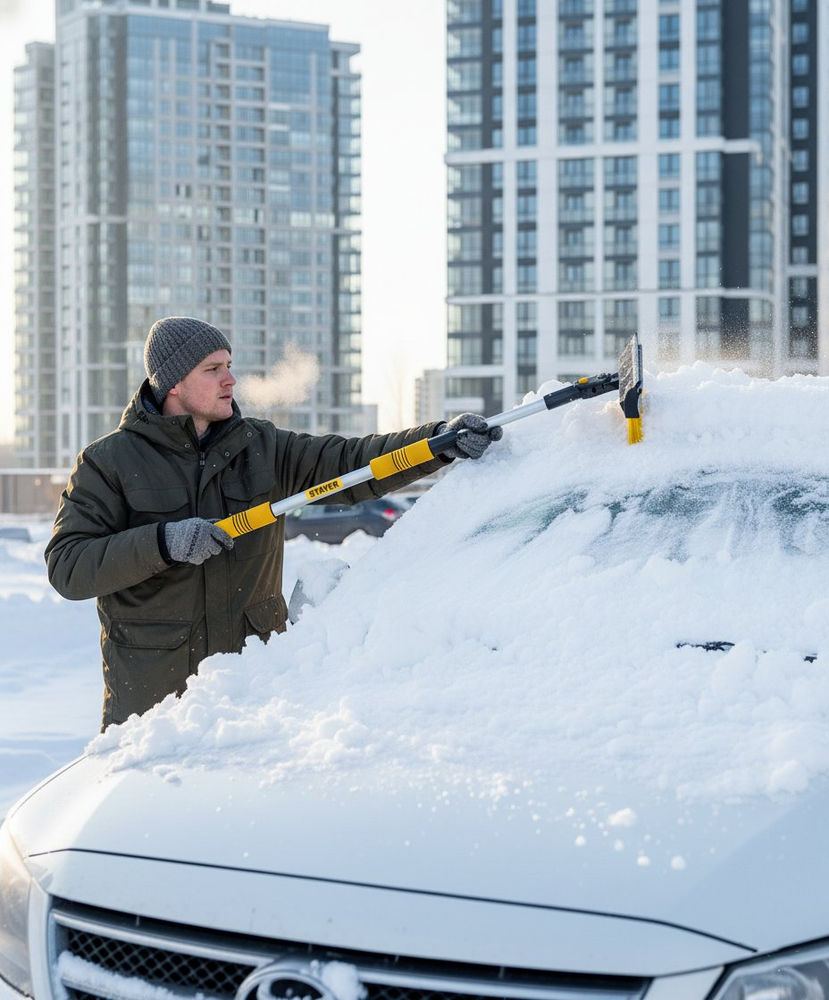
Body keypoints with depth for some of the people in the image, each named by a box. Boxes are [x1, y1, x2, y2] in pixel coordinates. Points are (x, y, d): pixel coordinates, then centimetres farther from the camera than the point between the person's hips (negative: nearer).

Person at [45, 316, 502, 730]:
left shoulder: (261, 447, 8)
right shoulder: (108, 461, -3)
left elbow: (351, 461, 1)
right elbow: (66, 566, -10)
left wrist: (442, 440, -12)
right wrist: (163, 543, -22)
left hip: (254, 678, 3)